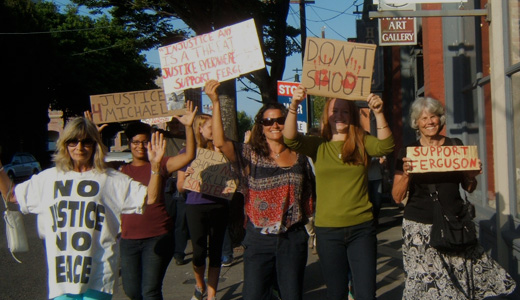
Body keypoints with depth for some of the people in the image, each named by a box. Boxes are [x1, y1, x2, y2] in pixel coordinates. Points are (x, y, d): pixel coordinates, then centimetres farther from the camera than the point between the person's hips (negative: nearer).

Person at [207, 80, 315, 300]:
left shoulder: (299, 156, 6)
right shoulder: (250, 155, -3)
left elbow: (308, 193, 15)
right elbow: (220, 142, -19)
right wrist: (215, 102, -24)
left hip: (293, 239, 2)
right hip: (259, 240, -2)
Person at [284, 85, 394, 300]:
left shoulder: (362, 142, 2)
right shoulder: (318, 145, 2)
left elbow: (386, 146, -15)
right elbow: (290, 139, -14)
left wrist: (378, 113, -29)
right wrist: (294, 106, -28)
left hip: (362, 228, 0)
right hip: (328, 230, 1)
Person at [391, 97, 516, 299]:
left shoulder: (456, 146, 8)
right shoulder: (408, 153, 2)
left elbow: (469, 189, 15)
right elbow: (397, 197, 0)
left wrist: (472, 176, -6)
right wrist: (406, 175, -16)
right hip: (420, 227, -2)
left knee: (464, 283, -4)